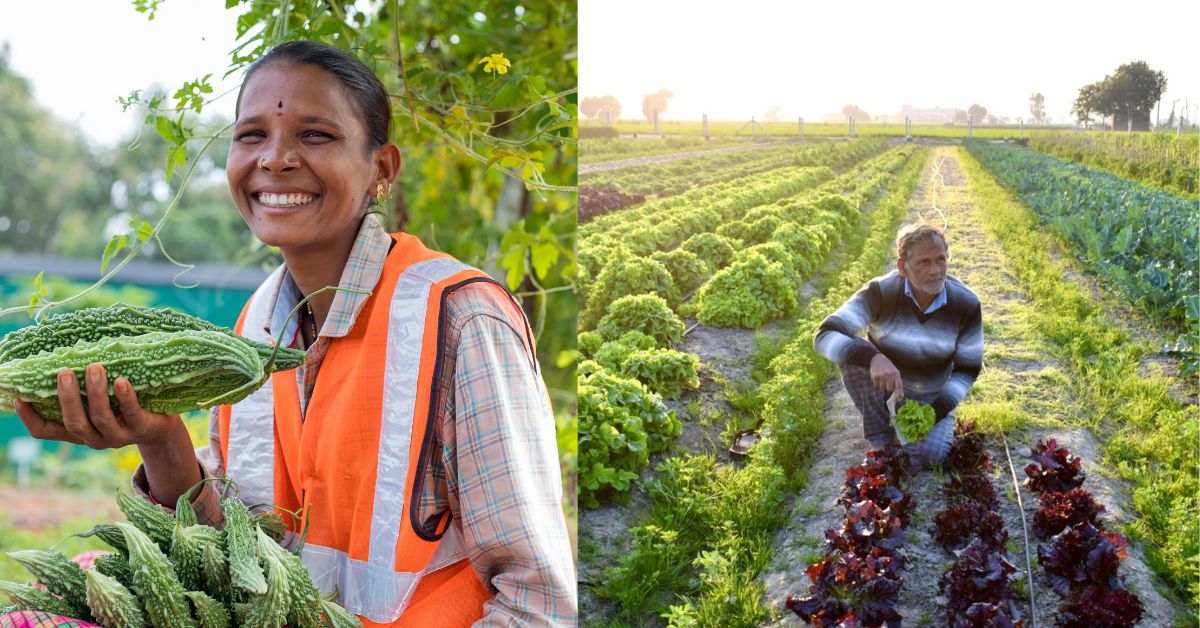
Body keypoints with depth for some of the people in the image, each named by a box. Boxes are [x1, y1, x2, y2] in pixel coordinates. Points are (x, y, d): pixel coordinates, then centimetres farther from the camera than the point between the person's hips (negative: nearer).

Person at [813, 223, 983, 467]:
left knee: (929, 455, -28)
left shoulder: (966, 303, -17)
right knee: (853, 355, -32)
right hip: (883, 388, 0)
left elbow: (968, 369, -6)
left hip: (931, 397, 1)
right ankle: (881, 441, -14)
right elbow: (825, 336, -31)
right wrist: (872, 358, -49)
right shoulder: (881, 292, -24)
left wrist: (938, 409, -21)